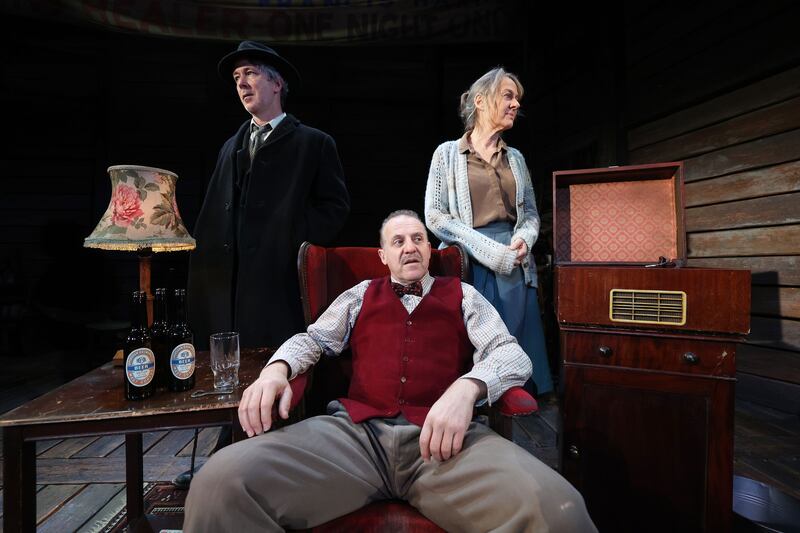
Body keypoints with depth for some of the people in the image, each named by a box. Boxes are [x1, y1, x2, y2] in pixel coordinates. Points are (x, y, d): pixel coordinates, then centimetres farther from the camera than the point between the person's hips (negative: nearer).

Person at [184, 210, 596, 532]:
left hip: (443, 435, 0)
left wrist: (466, 388, -15)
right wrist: (276, 369, -2)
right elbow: (313, 339, 23)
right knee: (222, 482, -25)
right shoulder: (361, 295, 26)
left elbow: (511, 353, 9)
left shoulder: (462, 295, 20)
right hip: (356, 430, 2)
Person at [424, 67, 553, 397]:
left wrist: (523, 239, -7)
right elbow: (434, 216, -5)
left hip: (516, 265, 4)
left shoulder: (516, 158, 17)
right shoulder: (448, 153, 4)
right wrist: (490, 250, -13)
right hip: (468, 264, -4)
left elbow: (531, 213, 17)